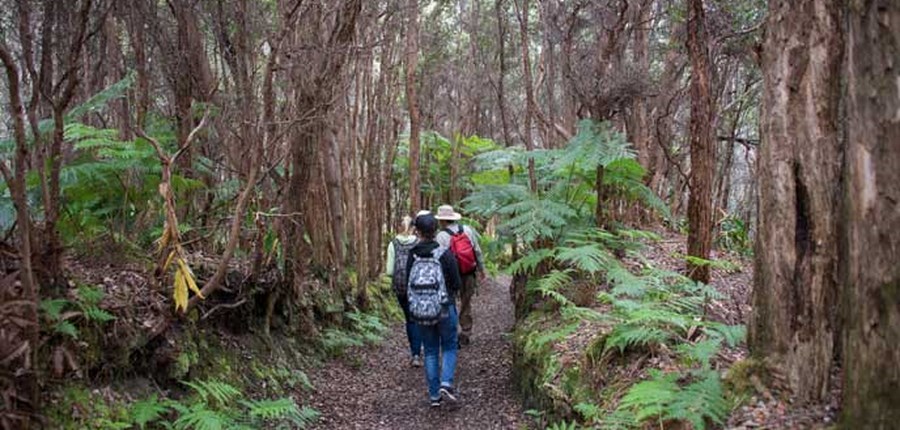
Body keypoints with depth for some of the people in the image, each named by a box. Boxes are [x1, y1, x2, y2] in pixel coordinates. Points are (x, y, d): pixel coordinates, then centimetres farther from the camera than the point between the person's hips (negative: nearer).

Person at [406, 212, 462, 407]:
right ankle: (446, 383, -6)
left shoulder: (412, 256, -6)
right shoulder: (445, 254, -13)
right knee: (449, 347, 14)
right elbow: (456, 284, -8)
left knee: (430, 351, 13)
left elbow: (408, 283, 2)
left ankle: (434, 395, 14)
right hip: (445, 308, -2)